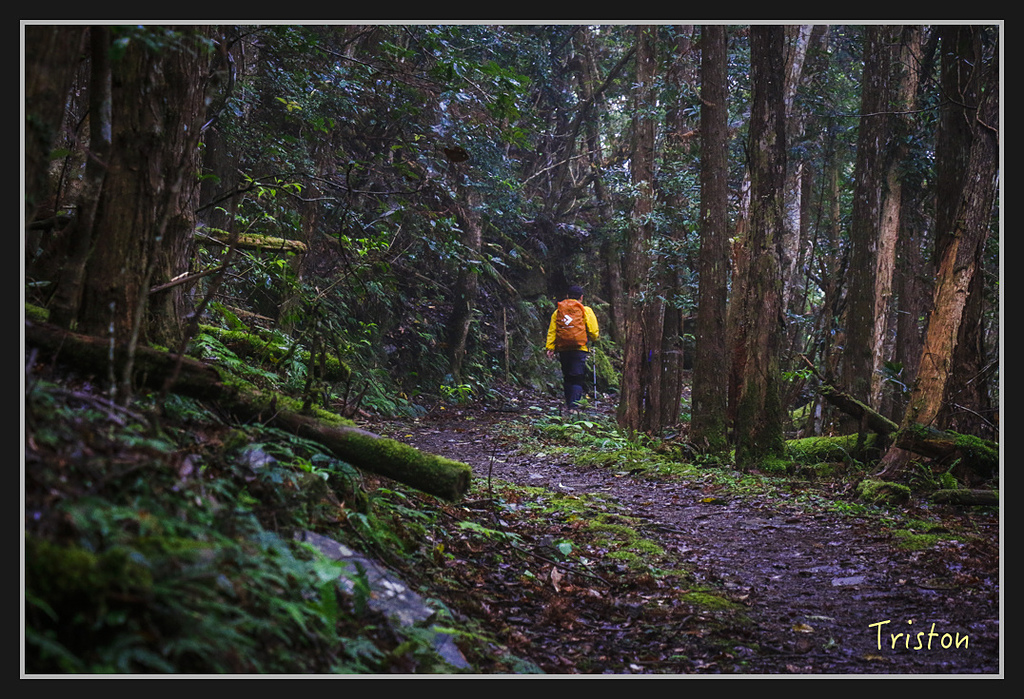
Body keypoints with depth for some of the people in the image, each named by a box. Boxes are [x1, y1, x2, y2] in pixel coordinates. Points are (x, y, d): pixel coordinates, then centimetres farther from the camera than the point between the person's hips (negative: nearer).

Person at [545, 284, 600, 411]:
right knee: (578, 379, -4)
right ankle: (573, 405, -17)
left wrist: (550, 348, 4)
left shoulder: (558, 311, 12)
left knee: (567, 378, 16)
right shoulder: (585, 311, 2)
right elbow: (593, 331, 0)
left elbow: (551, 331, 6)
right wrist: (592, 340, 20)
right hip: (579, 349, -4)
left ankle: (568, 404, 19)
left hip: (563, 349, 4)